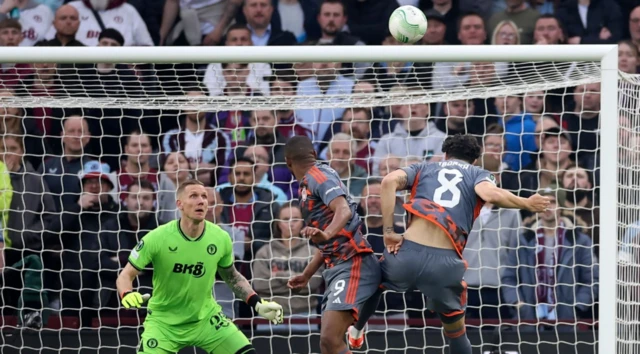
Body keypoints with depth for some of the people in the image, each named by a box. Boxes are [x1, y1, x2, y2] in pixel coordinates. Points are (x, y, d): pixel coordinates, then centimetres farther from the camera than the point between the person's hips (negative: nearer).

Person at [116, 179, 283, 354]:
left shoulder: (220, 238, -9)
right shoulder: (158, 238, -19)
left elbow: (232, 277, 11)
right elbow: (126, 275, -12)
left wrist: (258, 304, 0)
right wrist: (127, 294, -34)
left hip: (206, 318, 3)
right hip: (164, 322, -3)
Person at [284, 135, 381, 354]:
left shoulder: (318, 175, -6)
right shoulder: (308, 185, 23)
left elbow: (344, 211, -25)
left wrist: (325, 234, -42)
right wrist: (306, 275, 39)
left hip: (353, 263, -10)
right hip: (337, 267, 10)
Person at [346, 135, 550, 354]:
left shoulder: (423, 168, 24)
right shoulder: (479, 174, 19)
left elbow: (390, 181, 4)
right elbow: (491, 194, -5)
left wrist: (388, 231, 4)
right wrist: (526, 204, 10)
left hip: (408, 252, 1)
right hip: (445, 263, -1)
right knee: (456, 332, 21)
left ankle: (356, 332, 56)